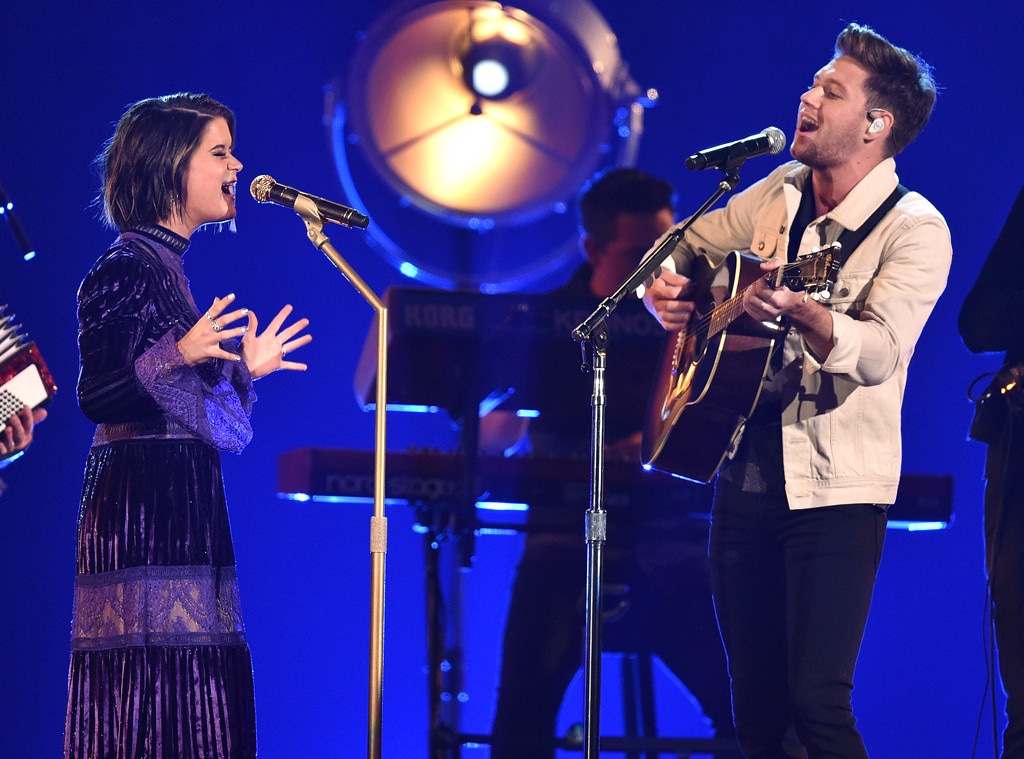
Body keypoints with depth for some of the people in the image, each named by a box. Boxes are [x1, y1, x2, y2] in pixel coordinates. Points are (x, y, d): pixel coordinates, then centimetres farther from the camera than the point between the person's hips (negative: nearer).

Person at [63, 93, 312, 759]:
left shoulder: (170, 267, 18)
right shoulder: (125, 269, -10)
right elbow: (97, 397, -18)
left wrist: (245, 368, 31)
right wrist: (176, 355, -31)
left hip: (185, 507, 10)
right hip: (141, 508, -10)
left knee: (191, 698, 5)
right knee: (152, 678, -13)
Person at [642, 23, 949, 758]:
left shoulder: (913, 230, -11)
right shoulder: (781, 193, 9)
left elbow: (878, 352, -26)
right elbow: (682, 250, 23)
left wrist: (799, 311, -45)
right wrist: (666, 292, 0)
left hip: (834, 490, -6)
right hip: (746, 470, 7)